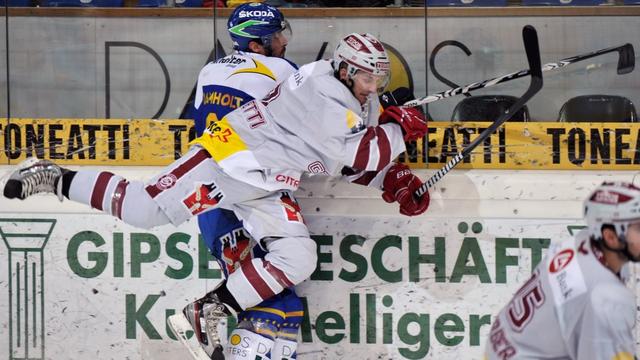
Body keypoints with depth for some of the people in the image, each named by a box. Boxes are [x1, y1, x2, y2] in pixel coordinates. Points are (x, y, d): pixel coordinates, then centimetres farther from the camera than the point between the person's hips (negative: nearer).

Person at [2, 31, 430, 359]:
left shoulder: (364, 106, 11)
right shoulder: (323, 90, -19)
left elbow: (363, 162, 17)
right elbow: (350, 155, -25)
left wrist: (400, 181, 0)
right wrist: (399, 129, -15)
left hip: (267, 189, 9)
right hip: (232, 157, -9)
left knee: (299, 258, -7)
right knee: (145, 208, -11)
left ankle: (217, 308, -4)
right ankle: (52, 178, 3)